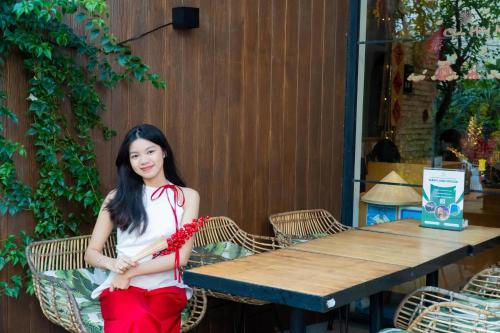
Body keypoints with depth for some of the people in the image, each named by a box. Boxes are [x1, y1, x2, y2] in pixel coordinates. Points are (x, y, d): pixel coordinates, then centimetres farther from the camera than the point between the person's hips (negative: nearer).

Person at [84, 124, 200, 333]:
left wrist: (131, 272, -9)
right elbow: (91, 253, 12)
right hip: (122, 286, 0)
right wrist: (112, 264, -11)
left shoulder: (187, 196, 9)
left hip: (166, 287, 0)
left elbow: (182, 255, -2)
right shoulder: (118, 197, 11)